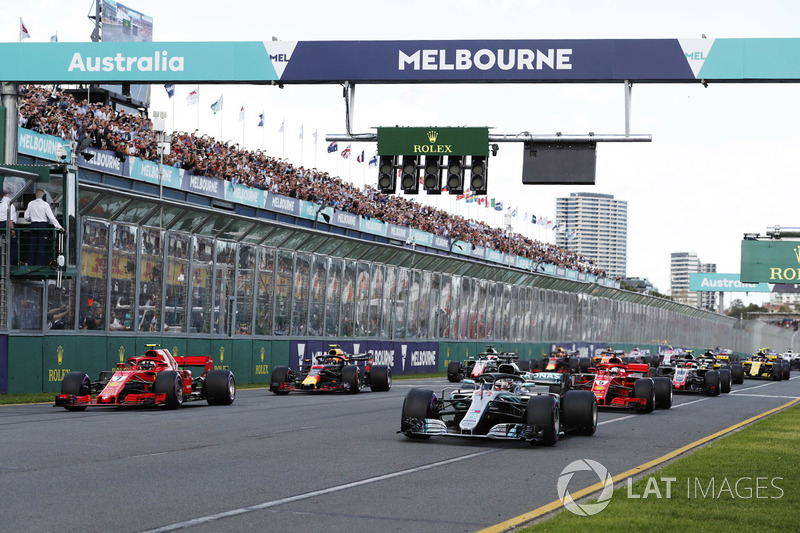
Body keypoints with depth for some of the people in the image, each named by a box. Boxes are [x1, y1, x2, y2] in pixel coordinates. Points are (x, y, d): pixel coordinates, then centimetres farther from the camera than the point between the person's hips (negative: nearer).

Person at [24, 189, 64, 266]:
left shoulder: (30, 204, 3)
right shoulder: (45, 204, -8)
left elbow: (26, 217, 7)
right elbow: (51, 217, -11)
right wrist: (59, 227, -9)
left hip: (33, 225, 3)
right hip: (43, 225, -3)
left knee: (33, 245, 8)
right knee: (41, 245, 0)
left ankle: (32, 263, 9)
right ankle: (40, 264, -2)